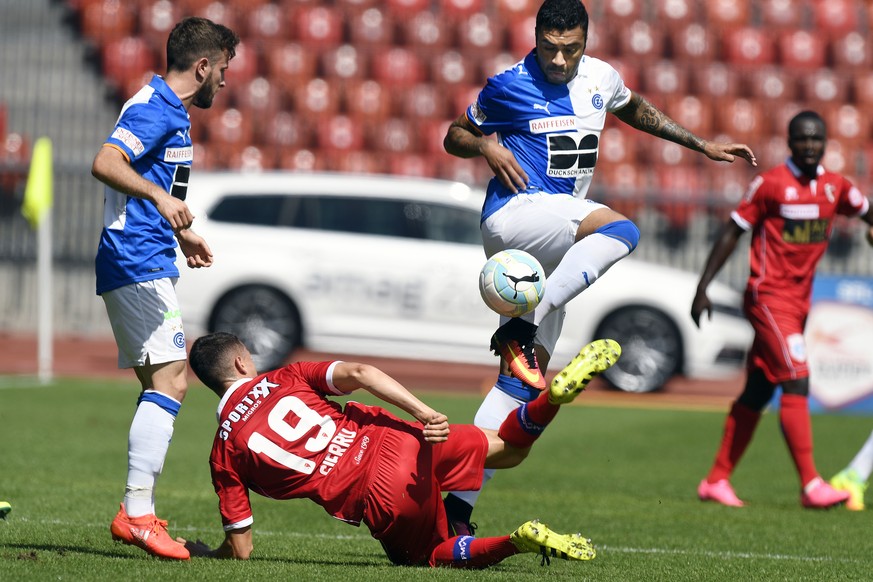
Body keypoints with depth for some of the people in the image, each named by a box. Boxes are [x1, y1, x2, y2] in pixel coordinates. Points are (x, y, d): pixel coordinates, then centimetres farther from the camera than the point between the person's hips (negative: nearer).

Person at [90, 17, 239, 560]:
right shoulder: (155, 109, -12)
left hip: (142, 264, 11)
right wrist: (161, 198, -42)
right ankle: (138, 513, -22)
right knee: (169, 382, -17)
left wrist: (179, 232, 46)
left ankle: (138, 514, 12)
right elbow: (105, 163, -29)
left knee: (161, 387, 11)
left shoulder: (168, 110, 20)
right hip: (139, 265, -11)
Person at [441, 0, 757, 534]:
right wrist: (487, 145, -12)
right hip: (513, 213, -6)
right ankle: (519, 333, -35)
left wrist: (702, 145, 32)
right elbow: (455, 136, 10)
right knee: (619, 229, -32)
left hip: (552, 244, 6)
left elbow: (634, 109, 34)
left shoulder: (601, 79, 12)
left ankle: (458, 506, -1)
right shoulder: (509, 86, -2)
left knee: (523, 380, 0)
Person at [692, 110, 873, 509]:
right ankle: (810, 484, -20)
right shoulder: (770, 184, -9)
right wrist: (702, 288, -7)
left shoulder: (834, 187, 8)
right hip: (768, 297, -7)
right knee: (796, 383, -16)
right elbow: (732, 232, -5)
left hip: (799, 302, 7)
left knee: (757, 392, 10)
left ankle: (717, 481, 18)